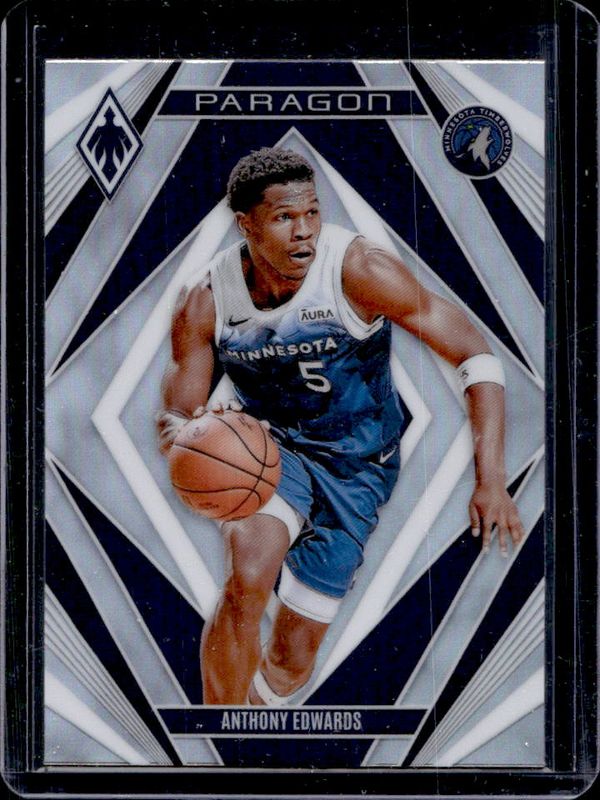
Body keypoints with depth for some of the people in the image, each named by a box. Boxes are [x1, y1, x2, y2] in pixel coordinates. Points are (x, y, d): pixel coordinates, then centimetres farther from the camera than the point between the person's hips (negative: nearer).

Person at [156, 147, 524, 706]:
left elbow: (476, 356, -21)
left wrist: (490, 482, -30)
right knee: (246, 577, -31)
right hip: (269, 446, 0)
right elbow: (177, 418, -7)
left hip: (356, 470, 0)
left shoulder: (358, 271, -24)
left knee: (294, 656, 1)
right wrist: (182, 435, -34)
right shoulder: (205, 304, -14)